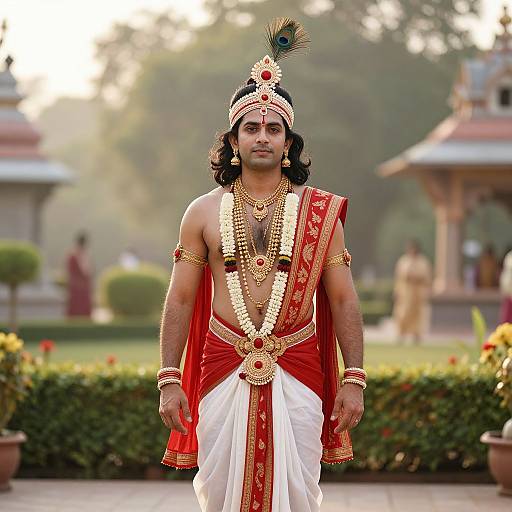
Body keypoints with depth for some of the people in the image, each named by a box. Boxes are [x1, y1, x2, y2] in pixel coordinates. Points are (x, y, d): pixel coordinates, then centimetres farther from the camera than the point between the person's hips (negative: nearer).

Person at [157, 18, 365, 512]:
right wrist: (169, 379, 0)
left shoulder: (320, 211, 5)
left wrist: (353, 379, -1)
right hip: (223, 371, 1)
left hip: (297, 373, 0)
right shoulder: (204, 212, 7)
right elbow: (179, 299, 7)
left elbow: (343, 299, 5)